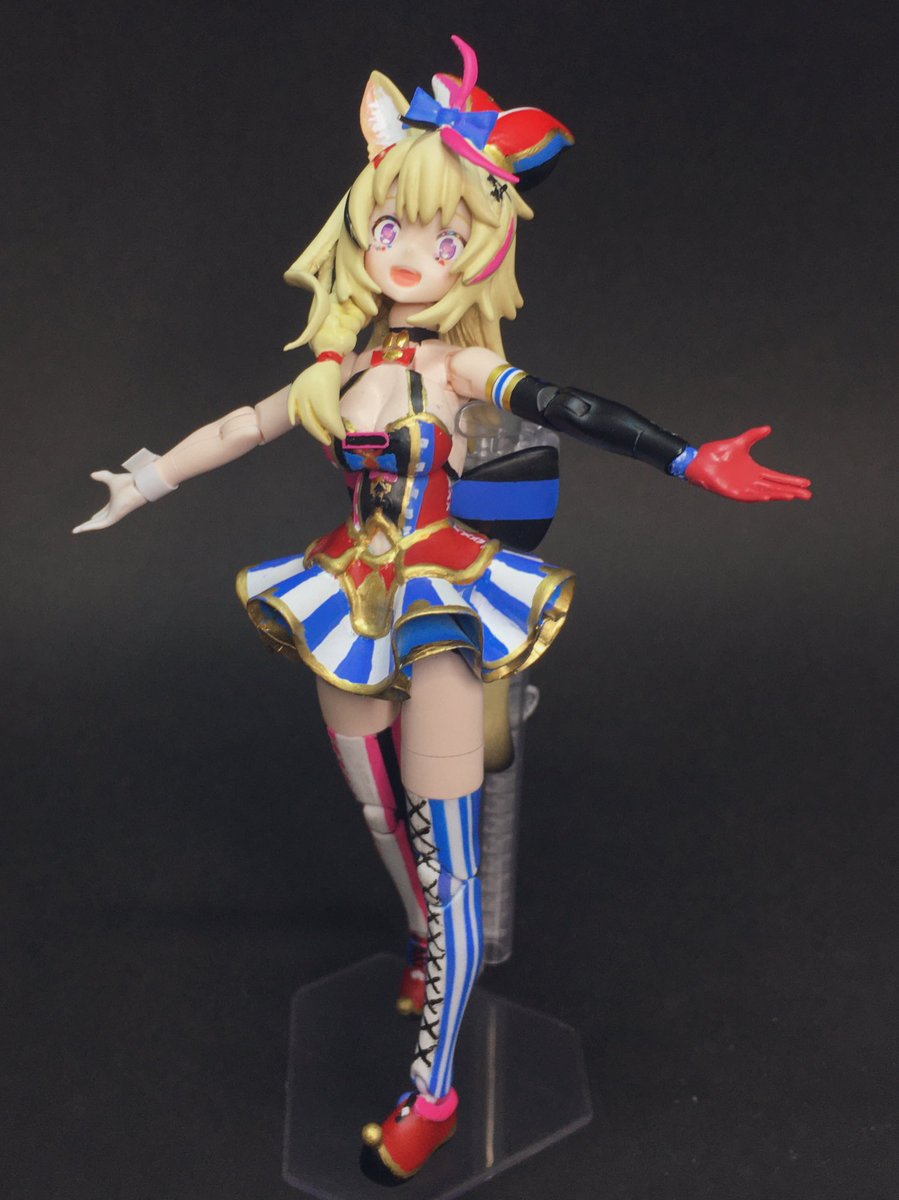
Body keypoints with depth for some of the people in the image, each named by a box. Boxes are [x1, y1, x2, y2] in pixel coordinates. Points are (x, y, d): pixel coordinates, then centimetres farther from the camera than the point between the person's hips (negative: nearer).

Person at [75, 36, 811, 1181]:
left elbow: (572, 411, -20)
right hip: (351, 608, 5)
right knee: (383, 821, 18)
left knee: (445, 849, -5)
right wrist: (147, 479, 33)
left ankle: (432, 1093, 6)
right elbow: (241, 427, 20)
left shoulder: (460, 368, -8)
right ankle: (434, 953, 47)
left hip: (441, 610, -5)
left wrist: (691, 459, -32)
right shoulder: (333, 374, 6)